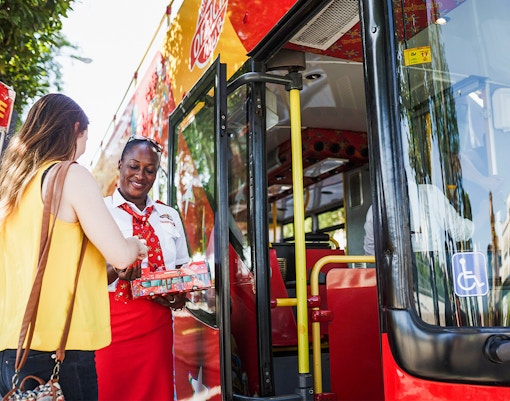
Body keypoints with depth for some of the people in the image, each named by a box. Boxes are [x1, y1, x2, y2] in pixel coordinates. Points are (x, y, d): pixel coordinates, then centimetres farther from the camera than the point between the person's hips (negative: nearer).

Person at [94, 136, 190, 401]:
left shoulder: (170, 216, 12)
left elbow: (181, 270, 17)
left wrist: (180, 293, -5)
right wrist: (115, 270, -25)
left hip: (157, 326, 4)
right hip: (111, 323, -4)